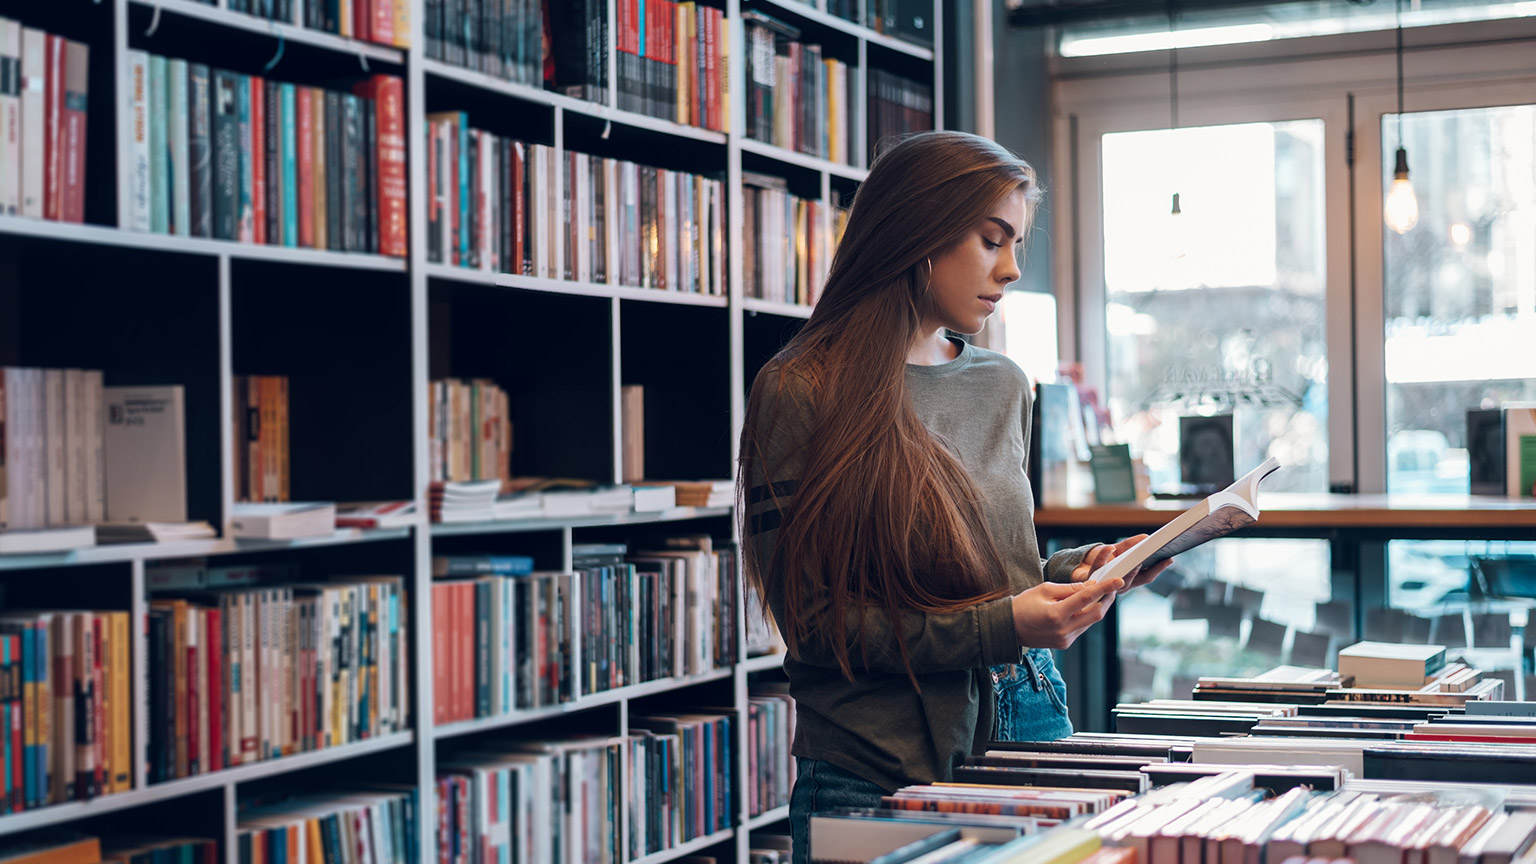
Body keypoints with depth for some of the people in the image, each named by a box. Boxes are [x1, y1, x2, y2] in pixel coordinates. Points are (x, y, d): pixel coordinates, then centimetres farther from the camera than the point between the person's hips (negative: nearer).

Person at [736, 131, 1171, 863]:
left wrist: (1074, 571, 0)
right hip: (882, 768, -6)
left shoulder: (1004, 388, 11)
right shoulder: (801, 395, -9)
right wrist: (1002, 627, -19)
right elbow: (814, 622, -12)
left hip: (1027, 722, 6)